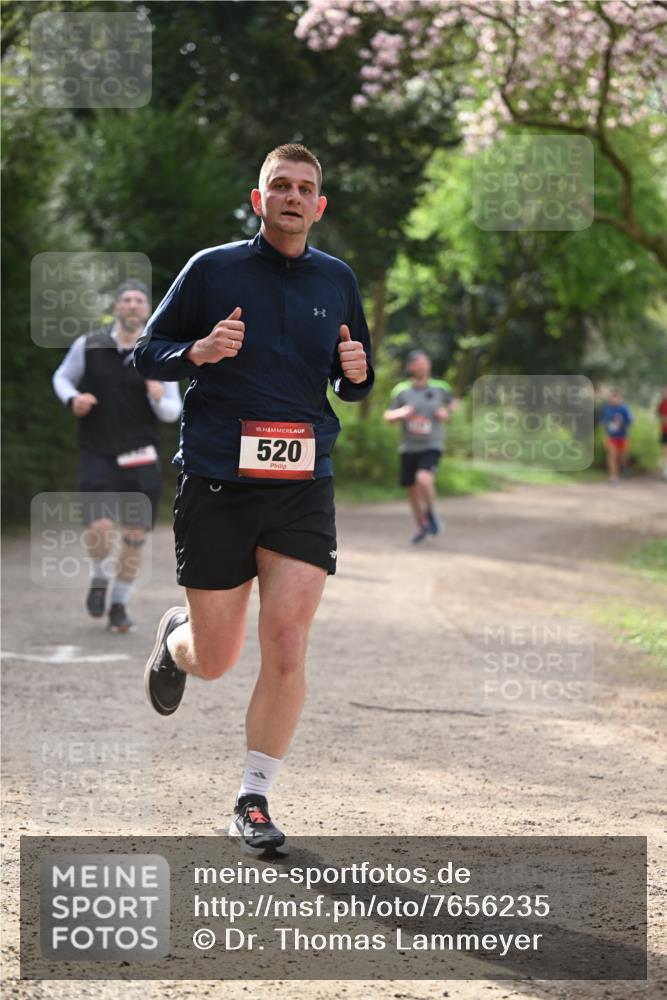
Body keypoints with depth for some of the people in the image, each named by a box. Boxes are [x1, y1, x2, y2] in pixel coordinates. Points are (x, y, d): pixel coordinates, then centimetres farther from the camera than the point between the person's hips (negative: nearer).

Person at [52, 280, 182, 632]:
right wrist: (73, 399, -8)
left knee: (135, 536, 2)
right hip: (97, 456, -2)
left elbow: (173, 412, 6)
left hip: (140, 460, 2)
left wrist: (160, 399, -17)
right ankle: (99, 577, 16)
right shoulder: (88, 345, -2)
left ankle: (119, 605, 22)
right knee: (99, 529, -17)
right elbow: (62, 377, 14)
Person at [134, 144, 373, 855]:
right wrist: (197, 352, -16)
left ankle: (254, 799, 4)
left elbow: (351, 389, 20)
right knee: (214, 661, 3)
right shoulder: (212, 269, 1)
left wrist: (356, 374, -3)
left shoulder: (337, 281, 10)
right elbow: (147, 356, 4)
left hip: (303, 489, 2)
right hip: (215, 483, -2)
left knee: (286, 650, -11)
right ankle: (175, 638, 41)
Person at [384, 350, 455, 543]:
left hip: (432, 445, -2)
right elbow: (388, 417, 2)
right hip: (409, 447, 2)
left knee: (424, 479, -27)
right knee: (413, 490, 9)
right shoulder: (401, 391, -1)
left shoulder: (440, 388, 0)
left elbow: (452, 403, 20)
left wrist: (446, 413, -1)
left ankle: (430, 512, 2)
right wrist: (400, 414, -19)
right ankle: (422, 527, 33)